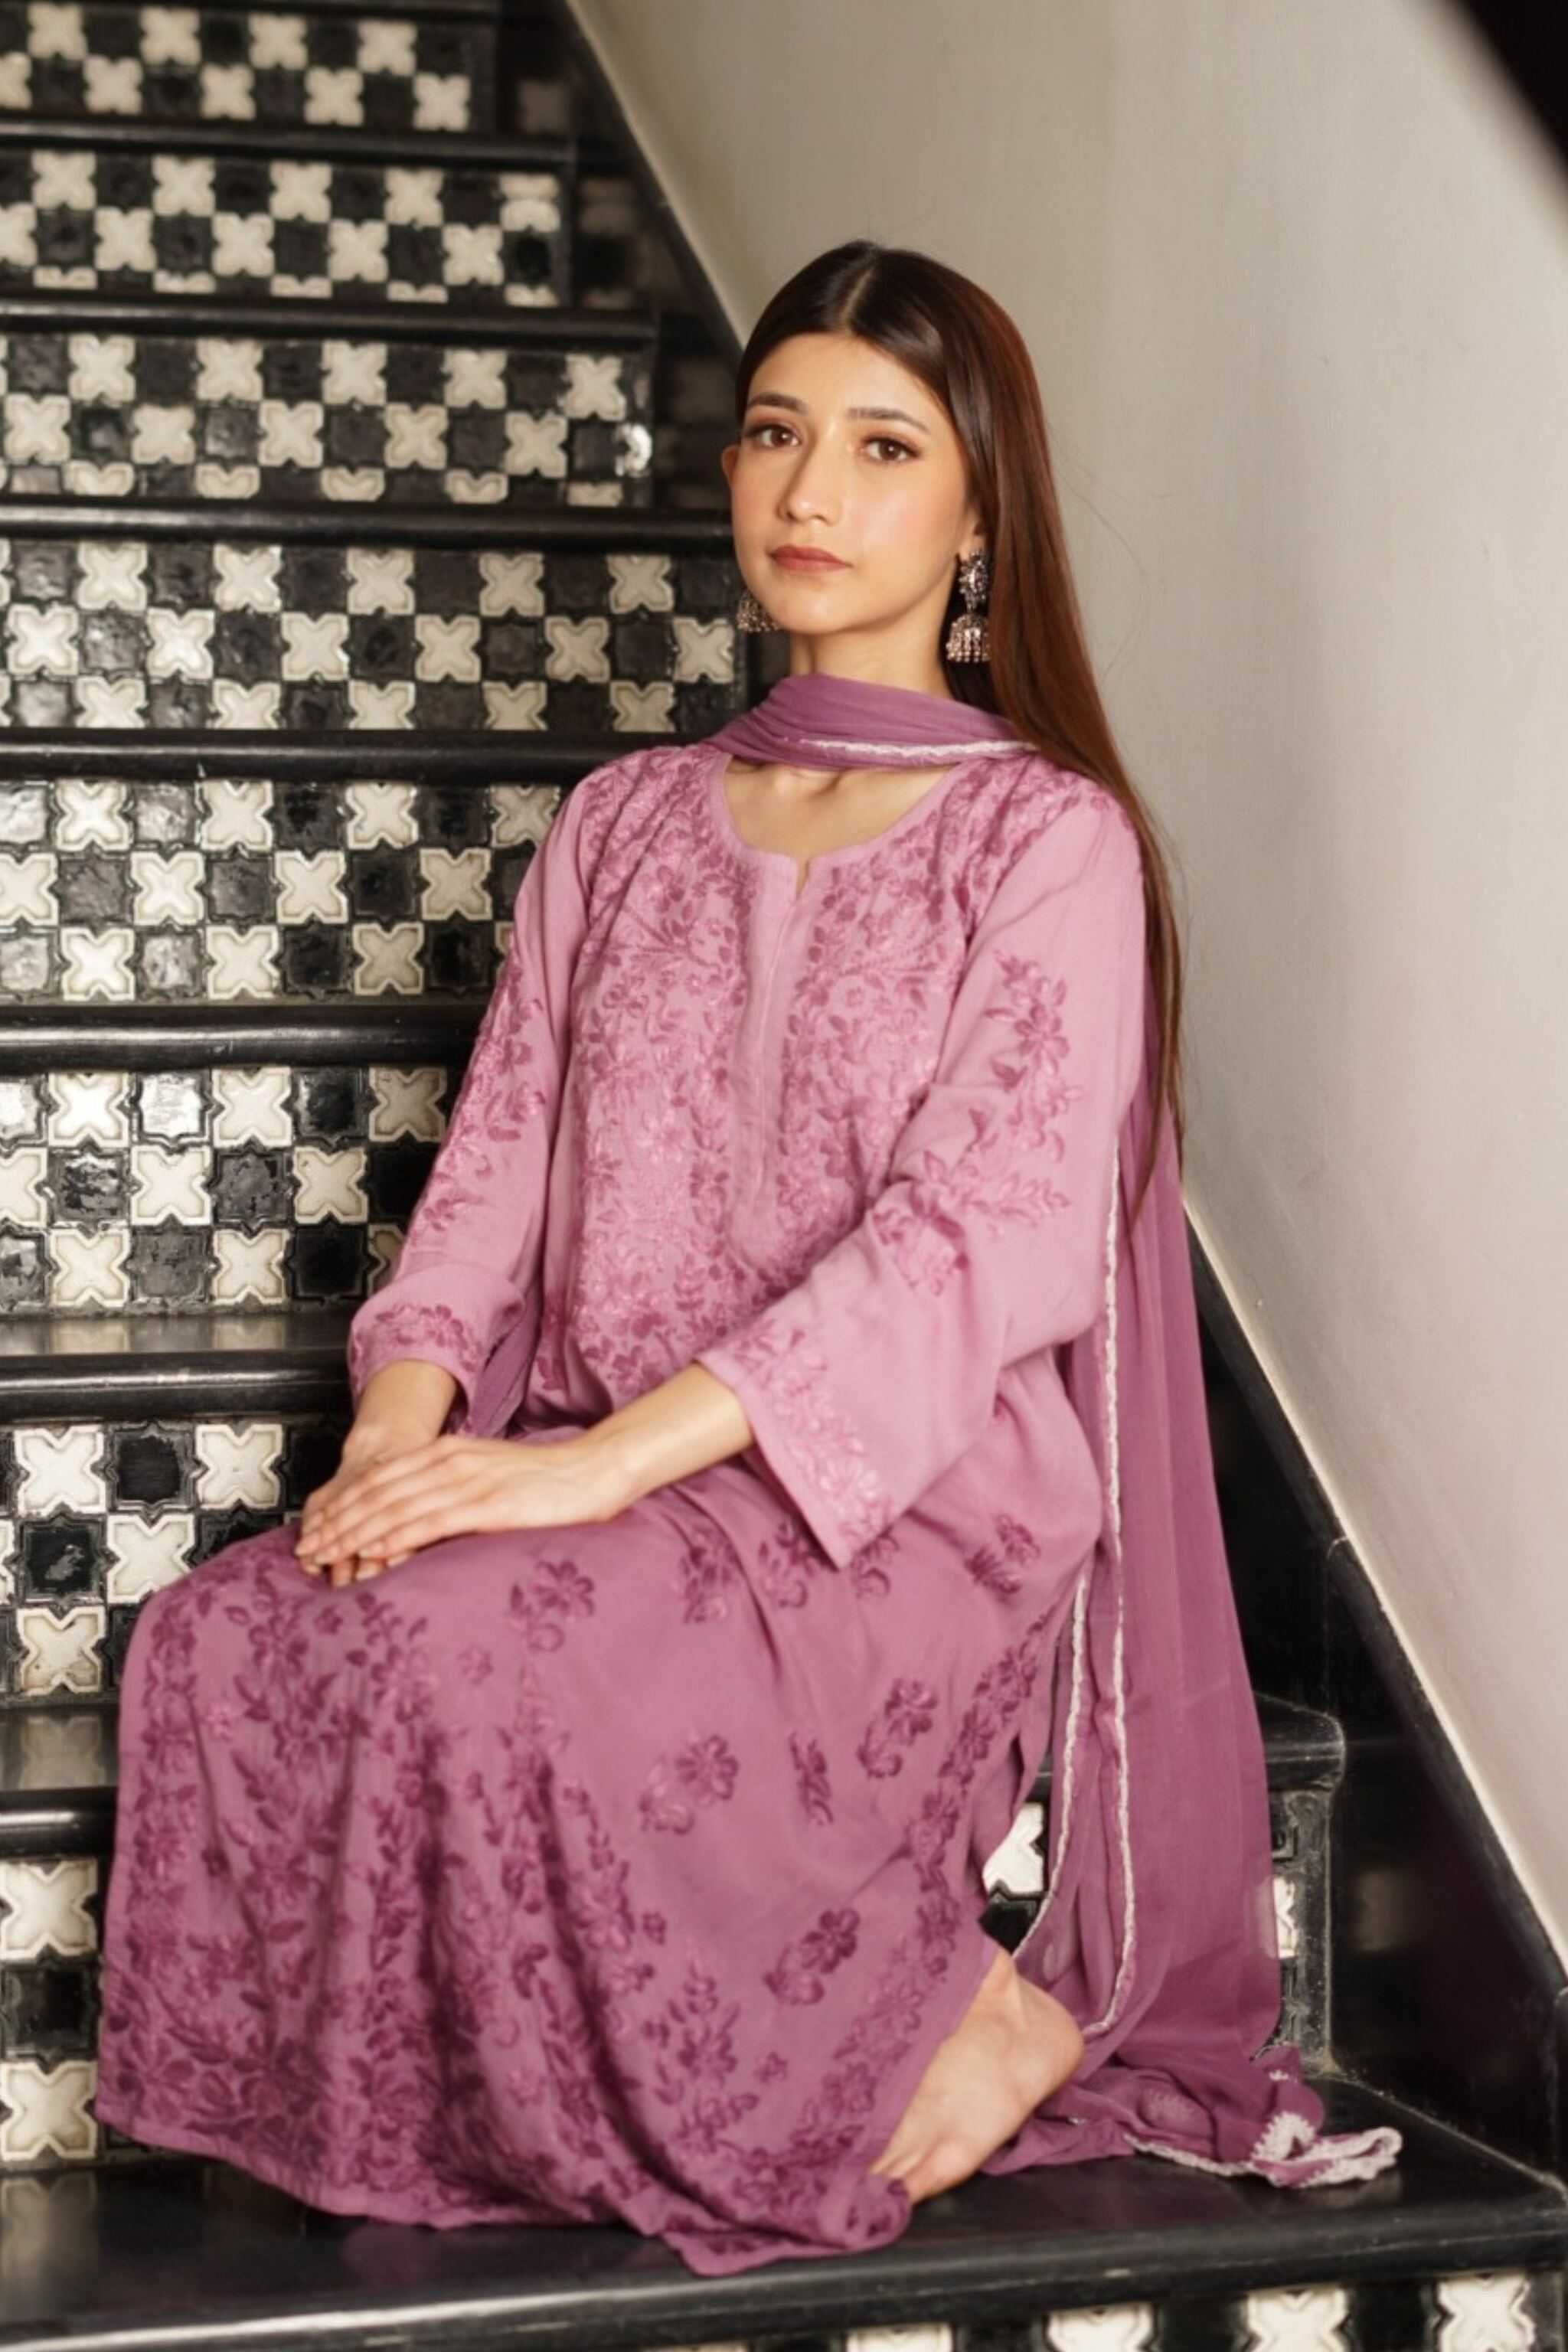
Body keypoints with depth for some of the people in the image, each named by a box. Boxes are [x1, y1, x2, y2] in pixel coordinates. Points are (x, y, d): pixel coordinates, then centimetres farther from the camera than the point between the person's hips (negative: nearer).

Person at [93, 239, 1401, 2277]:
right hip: (601, 1481, 5)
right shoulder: (624, 823, 17)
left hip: (903, 1500, -4)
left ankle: (960, 2016, -10)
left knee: (477, 1653, -33)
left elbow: (979, 1239, -13)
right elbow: (498, 1168, 11)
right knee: (221, 1641, -24)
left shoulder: (1047, 837, 0)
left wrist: (616, 1456, -23)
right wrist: (406, 1424, -10)